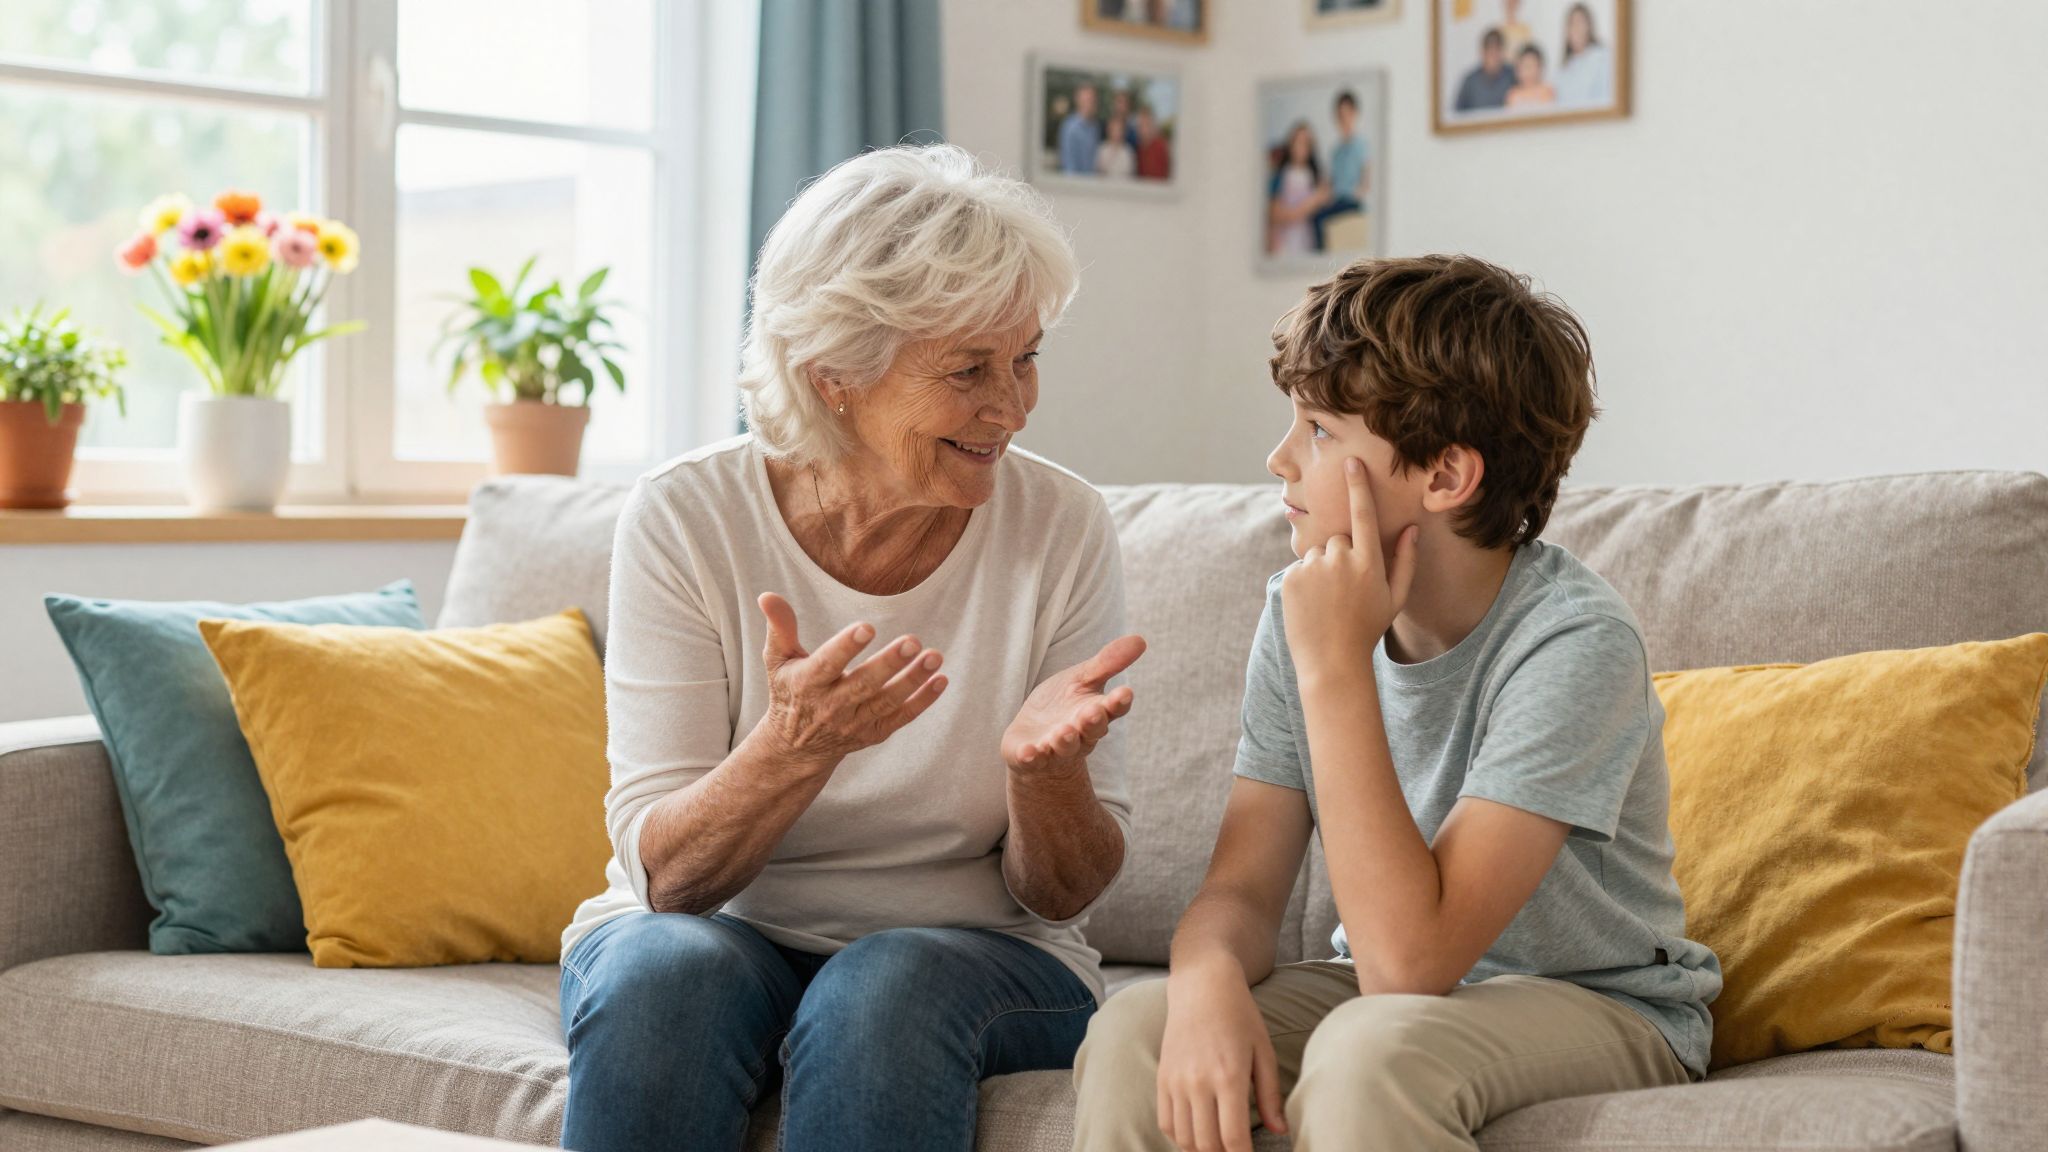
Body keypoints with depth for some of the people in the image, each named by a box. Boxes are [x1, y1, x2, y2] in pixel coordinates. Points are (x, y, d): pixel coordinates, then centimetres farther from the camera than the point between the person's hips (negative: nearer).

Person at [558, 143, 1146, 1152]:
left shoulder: (1061, 529, -7)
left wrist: (1045, 766, -26)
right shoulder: (684, 521, -10)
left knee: (887, 990, -34)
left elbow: (1064, 896, -3)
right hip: (723, 931, 1)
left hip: (975, 955, 0)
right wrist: (793, 745, -32)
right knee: (667, 971, -32)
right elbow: (665, 875, -13)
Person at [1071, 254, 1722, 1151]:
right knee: (1135, 1032, -21)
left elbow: (1408, 960, -30)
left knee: (1371, 1050, -35)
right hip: (1401, 991, 5)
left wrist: (1334, 668, -30)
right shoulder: (1307, 605, -5)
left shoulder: (1574, 643, -24)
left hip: (1602, 1007, -5)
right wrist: (1207, 979, -29)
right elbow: (1242, 887, -4)